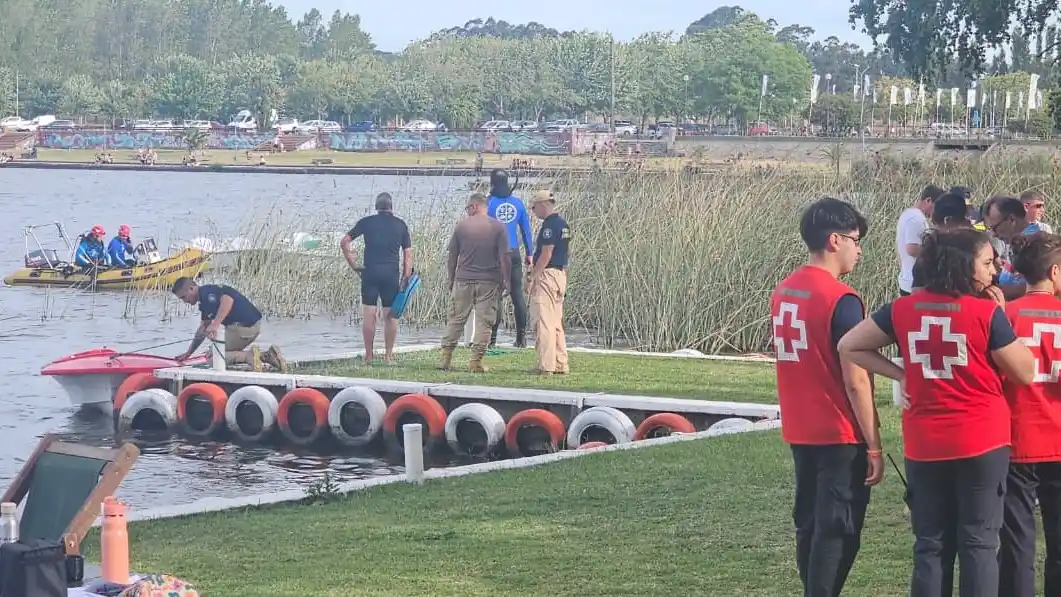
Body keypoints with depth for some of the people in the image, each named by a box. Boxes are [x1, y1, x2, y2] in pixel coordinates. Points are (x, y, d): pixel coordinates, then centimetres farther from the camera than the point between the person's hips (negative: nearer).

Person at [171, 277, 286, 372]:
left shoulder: (206, 292, -10)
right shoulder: (204, 301, 24)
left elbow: (227, 300, -31)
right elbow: (203, 328, 33)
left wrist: (215, 325, -37)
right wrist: (188, 353, 35)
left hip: (242, 325, -10)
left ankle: (249, 356, -20)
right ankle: (267, 355, 8)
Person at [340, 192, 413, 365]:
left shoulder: (366, 222, 4)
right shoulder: (400, 225, 6)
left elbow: (344, 242, 2)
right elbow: (408, 253, 3)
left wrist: (353, 265, 5)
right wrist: (406, 277, 6)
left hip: (370, 272, 0)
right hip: (392, 273, 0)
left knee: (369, 314, 3)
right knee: (391, 315, 5)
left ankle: (369, 355, 4)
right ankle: (388, 355, 5)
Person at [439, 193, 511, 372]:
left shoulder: (461, 226, 0)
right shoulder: (498, 227, -2)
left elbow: (452, 257, 5)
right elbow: (504, 257, -5)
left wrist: (451, 280, 16)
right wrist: (506, 281, 3)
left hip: (463, 280, 1)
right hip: (489, 282, -1)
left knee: (455, 320, 9)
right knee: (484, 322, 2)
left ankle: (446, 357, 10)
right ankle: (476, 361, -2)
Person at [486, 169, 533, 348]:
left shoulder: (489, 203, -5)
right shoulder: (517, 203, 6)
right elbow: (526, 229, 11)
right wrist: (529, 253, 18)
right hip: (514, 253, 3)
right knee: (517, 294, 6)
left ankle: (492, 337, -5)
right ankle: (521, 337, 7)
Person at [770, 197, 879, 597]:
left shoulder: (782, 292, 7)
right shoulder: (841, 300, -18)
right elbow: (855, 380, -18)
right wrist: (874, 445, -13)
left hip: (800, 432, 8)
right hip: (840, 436, -8)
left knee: (809, 524, 15)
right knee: (837, 532, -3)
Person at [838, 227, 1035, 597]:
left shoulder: (902, 310, 1)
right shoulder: (987, 313, -11)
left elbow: (849, 347, 7)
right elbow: (1025, 373, -2)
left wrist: (901, 375, 5)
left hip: (924, 445, 3)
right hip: (982, 442, -3)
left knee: (929, 543, 10)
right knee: (979, 542, 3)